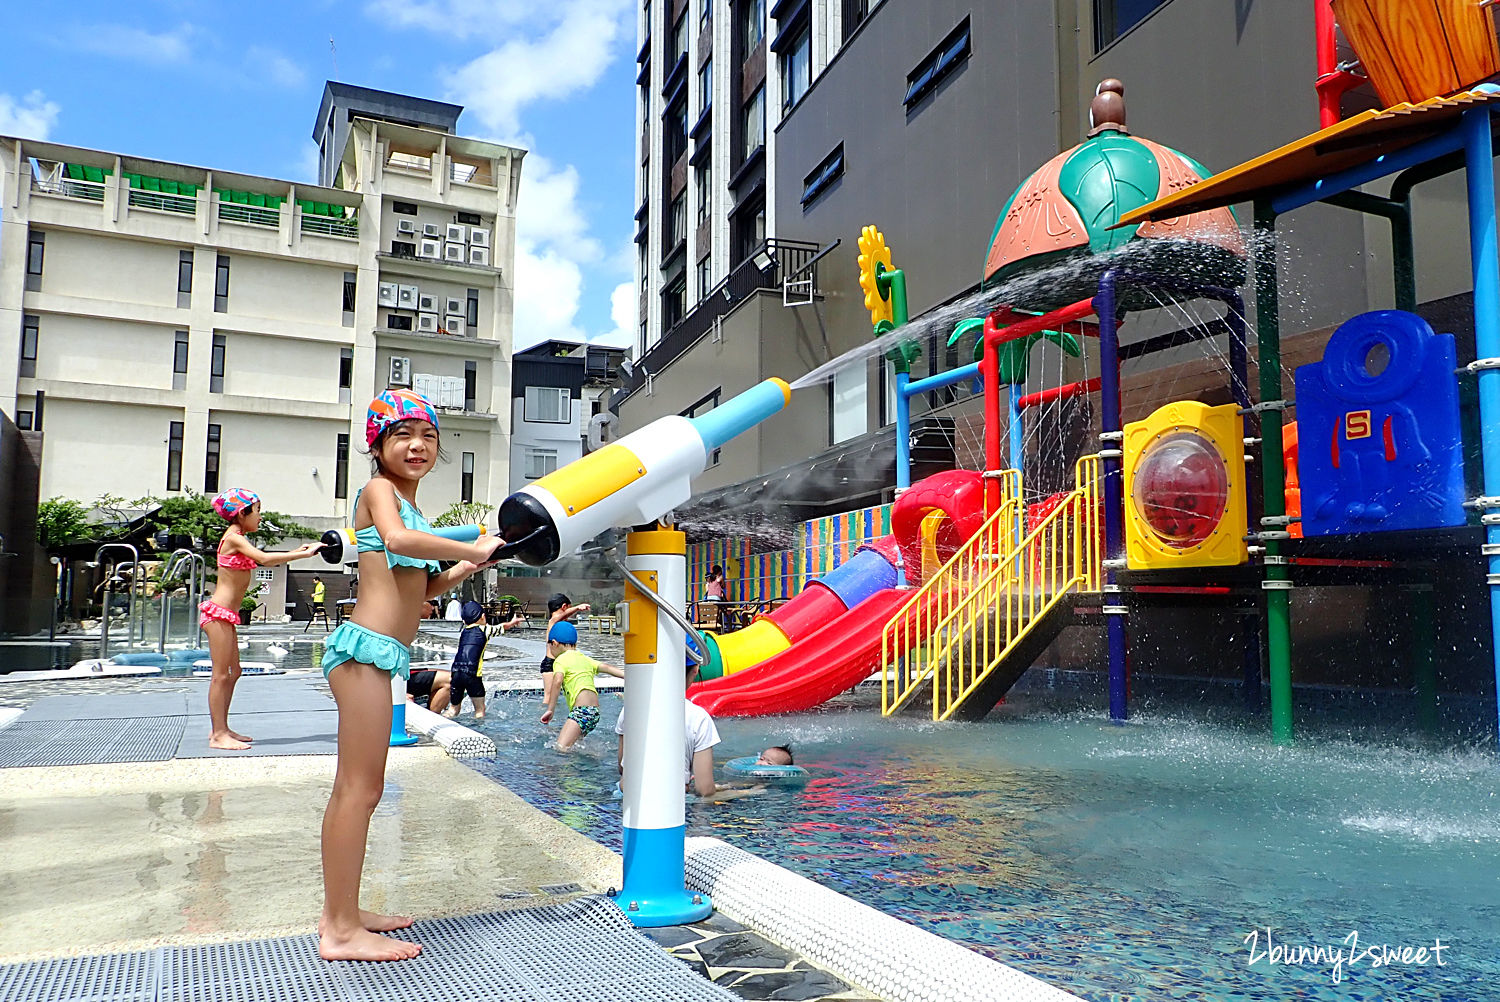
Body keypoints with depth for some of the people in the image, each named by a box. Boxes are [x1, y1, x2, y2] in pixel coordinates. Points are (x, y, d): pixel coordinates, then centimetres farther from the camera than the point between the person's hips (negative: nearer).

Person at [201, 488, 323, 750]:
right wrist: (303, 554, -25)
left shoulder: (236, 539, 16)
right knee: (221, 674, -6)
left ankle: (220, 729, 20)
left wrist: (295, 552, 11)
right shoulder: (234, 538, -14)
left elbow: (262, 560, 18)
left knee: (233, 672, 13)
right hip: (218, 612, -10)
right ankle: (218, 735, -2)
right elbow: (264, 559, -27)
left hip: (225, 614, 10)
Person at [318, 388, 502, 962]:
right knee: (361, 789, -7)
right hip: (368, 649, -10)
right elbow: (400, 540, -28)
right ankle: (343, 931, 0)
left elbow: (425, 587, 28)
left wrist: (469, 565, 12)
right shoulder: (379, 489, -4)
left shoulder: (406, 502, 23)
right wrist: (472, 549, -18)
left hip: (374, 654, 10)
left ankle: (338, 913, 24)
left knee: (354, 788, 14)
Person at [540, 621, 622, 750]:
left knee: (561, 748, -18)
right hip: (595, 712, 8)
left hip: (581, 710, -8)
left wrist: (550, 710, -19)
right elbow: (606, 668, 13)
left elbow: (558, 681, -15)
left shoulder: (560, 660, 1)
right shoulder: (585, 658, 23)